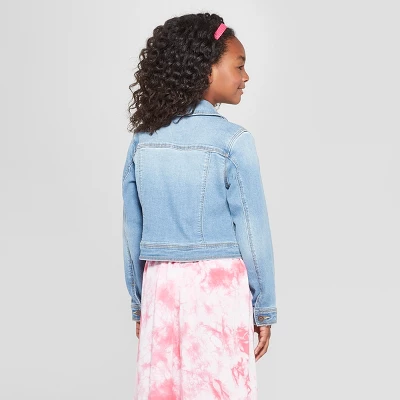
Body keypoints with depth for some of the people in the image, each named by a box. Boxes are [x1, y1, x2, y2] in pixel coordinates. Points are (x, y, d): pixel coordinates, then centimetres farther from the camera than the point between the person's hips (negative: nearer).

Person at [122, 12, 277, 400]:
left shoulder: (143, 140, 3)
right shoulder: (231, 141, -10)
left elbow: (132, 230, 7)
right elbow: (252, 229, -9)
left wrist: (139, 303, 16)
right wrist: (264, 308, 1)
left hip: (160, 285, 5)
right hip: (218, 284, -4)